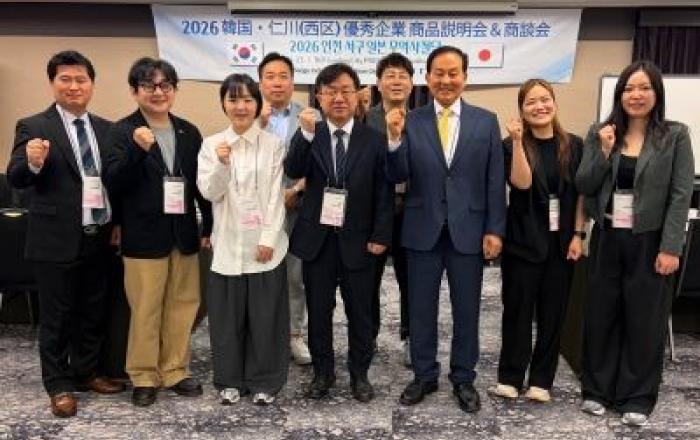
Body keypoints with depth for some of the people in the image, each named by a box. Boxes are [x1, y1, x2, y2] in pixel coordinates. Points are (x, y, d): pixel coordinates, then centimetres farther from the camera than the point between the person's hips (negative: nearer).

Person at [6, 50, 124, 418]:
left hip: (99, 238, 5)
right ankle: (58, 385, 23)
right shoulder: (33, 127, -6)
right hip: (56, 240, -4)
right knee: (56, 317, 8)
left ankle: (86, 373, 33)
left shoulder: (106, 129, 7)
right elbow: (16, 180, -14)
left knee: (93, 313, 16)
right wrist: (33, 162, -35)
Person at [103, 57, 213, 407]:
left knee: (182, 305, 10)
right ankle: (144, 376, 21)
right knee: (145, 310, 5)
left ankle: (175, 370, 26)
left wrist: (210, 226, 9)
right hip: (144, 236, -4)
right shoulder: (123, 132, -5)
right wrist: (137, 149, -27)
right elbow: (113, 184, -13)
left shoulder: (188, 132, 8)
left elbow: (201, 182, 11)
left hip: (184, 234, 4)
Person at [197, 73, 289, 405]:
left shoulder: (273, 145, -1)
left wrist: (268, 239, -10)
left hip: (264, 243, -1)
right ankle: (230, 379, 25)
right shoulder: (211, 145, 4)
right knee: (228, 315, 9)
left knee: (265, 314, 6)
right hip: (227, 244, 1)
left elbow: (276, 196, -3)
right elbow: (209, 193, -4)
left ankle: (264, 381, 21)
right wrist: (222, 165, -22)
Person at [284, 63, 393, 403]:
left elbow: (383, 192, -1)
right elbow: (293, 171, -16)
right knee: (318, 310, 12)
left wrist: (380, 235, -7)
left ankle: (359, 373, 28)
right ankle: (322, 372, 29)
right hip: (317, 238, 1)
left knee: (359, 311, 11)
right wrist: (306, 134, -28)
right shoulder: (308, 136, 2)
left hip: (357, 240, -1)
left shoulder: (374, 139, 0)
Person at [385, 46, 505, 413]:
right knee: (421, 310, 12)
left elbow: (495, 181, 1)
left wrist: (495, 229, -4)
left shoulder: (486, 121, 1)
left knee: (466, 311, 12)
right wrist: (395, 138, -23)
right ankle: (424, 375, 30)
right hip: (423, 230, 0)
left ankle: (463, 379, 29)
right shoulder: (410, 121, -1)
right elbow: (397, 177, -7)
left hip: (468, 230, 0)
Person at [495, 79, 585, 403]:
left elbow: (581, 193, 5)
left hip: (560, 241, 3)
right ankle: (509, 377, 17)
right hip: (523, 240, -2)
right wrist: (518, 142, -22)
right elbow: (522, 183, -18)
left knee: (553, 312, 8)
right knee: (518, 310, 3)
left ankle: (541, 379, 20)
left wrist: (577, 235, -2)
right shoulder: (511, 146, -3)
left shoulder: (574, 145, 4)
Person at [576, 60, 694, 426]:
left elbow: (681, 196, -7)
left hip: (650, 241, -2)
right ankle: (596, 390, 24)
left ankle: (637, 397, 22)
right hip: (606, 239, 2)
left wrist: (670, 249, -13)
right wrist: (604, 151, -14)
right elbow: (584, 187, 0)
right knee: (600, 316, 9)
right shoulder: (599, 134, 3)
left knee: (644, 320, 7)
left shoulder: (675, 136, -3)